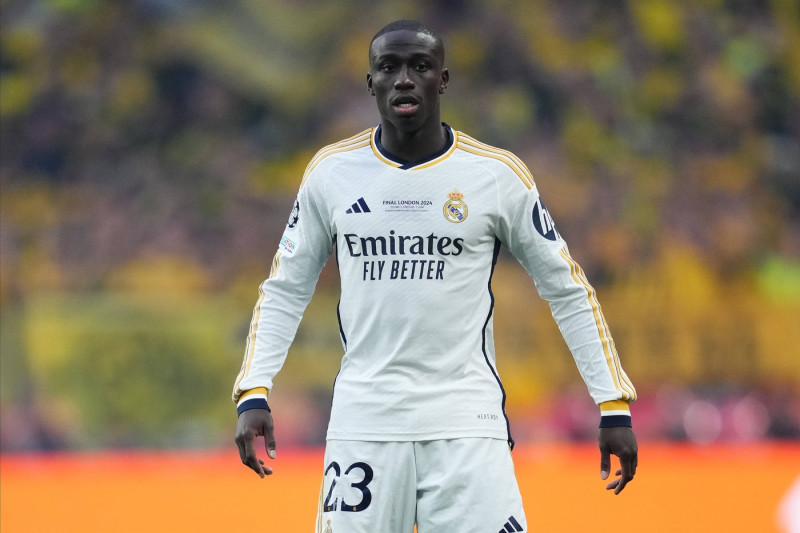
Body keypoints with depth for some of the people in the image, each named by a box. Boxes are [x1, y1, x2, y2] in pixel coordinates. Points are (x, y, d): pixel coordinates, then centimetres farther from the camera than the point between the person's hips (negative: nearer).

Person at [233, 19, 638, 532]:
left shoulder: (498, 175, -1)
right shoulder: (332, 171, 4)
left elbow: (567, 291, 5)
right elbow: (285, 290, 12)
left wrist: (614, 406, 0)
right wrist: (254, 395, 0)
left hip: (467, 426, -2)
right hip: (362, 426, 2)